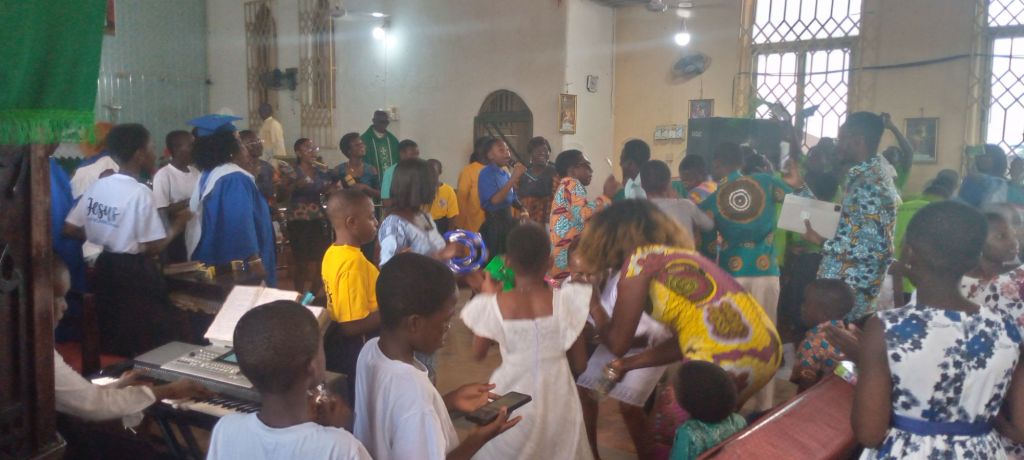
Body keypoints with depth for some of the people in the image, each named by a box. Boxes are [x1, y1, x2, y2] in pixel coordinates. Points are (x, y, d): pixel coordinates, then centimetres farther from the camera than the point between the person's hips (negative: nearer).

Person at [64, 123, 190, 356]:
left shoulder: (97, 186, 2)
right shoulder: (140, 192, -18)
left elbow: (70, 228, 7)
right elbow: (154, 247, -19)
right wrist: (177, 225, -4)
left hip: (105, 268, 7)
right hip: (135, 273, -7)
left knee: (112, 332, 21)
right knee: (148, 342, 6)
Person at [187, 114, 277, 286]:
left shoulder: (207, 175, 11)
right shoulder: (235, 178, -19)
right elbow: (240, 222, -27)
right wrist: (255, 261, -25)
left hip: (214, 262, 10)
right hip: (238, 264, -10)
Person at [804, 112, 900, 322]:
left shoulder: (868, 185, -20)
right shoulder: (874, 177, 13)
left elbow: (873, 248, -25)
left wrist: (822, 242, -18)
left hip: (847, 292, -10)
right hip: (848, 287, 10)